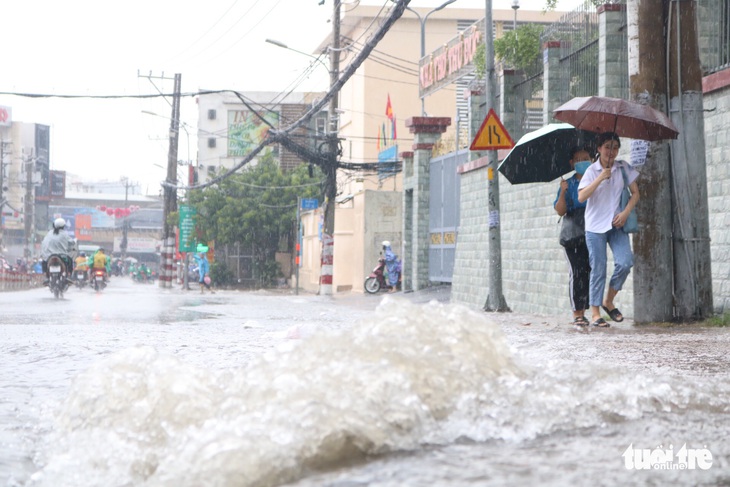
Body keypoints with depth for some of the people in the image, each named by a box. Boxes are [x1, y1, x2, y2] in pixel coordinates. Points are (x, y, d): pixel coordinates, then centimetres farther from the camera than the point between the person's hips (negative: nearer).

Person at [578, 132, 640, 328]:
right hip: (595, 225, -2)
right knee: (598, 269, -2)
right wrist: (600, 178, -22)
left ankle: (609, 301, 7)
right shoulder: (592, 170, -3)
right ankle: (595, 313, 5)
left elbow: (635, 193, 8)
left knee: (625, 262, -14)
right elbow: (581, 196, -14)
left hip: (616, 224, 3)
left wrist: (626, 213, -7)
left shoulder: (623, 168, 5)